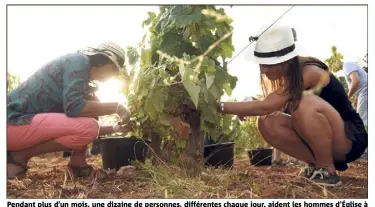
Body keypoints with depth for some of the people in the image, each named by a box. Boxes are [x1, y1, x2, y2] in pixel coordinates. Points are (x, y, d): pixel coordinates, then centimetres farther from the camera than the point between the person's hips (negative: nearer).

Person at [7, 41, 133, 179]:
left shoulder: (83, 84, 18)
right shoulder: (79, 60, -9)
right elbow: (74, 106, -25)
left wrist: (115, 128, 17)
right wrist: (116, 107, -14)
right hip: (13, 122, -10)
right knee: (88, 126, -24)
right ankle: (18, 156, -10)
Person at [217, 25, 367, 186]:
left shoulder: (308, 73, -26)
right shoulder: (290, 72, -1)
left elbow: (265, 106, -32)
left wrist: (220, 106, -30)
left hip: (351, 139, -7)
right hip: (320, 139, 7)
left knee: (305, 104, -36)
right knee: (267, 123, -16)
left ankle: (327, 171, -17)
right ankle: (317, 164, -1)